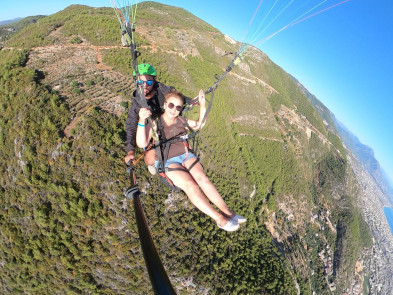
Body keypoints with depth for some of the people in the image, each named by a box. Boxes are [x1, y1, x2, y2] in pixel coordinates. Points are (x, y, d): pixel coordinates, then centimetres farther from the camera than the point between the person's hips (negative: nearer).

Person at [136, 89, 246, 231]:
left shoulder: (181, 121, 10)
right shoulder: (154, 123, -6)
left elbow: (199, 124, 24)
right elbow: (142, 144, -22)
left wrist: (202, 105, 13)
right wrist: (141, 121, -38)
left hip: (186, 155, 5)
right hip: (167, 162, -4)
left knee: (202, 178, -24)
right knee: (189, 184, -28)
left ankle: (227, 212, -22)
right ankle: (219, 219, -28)